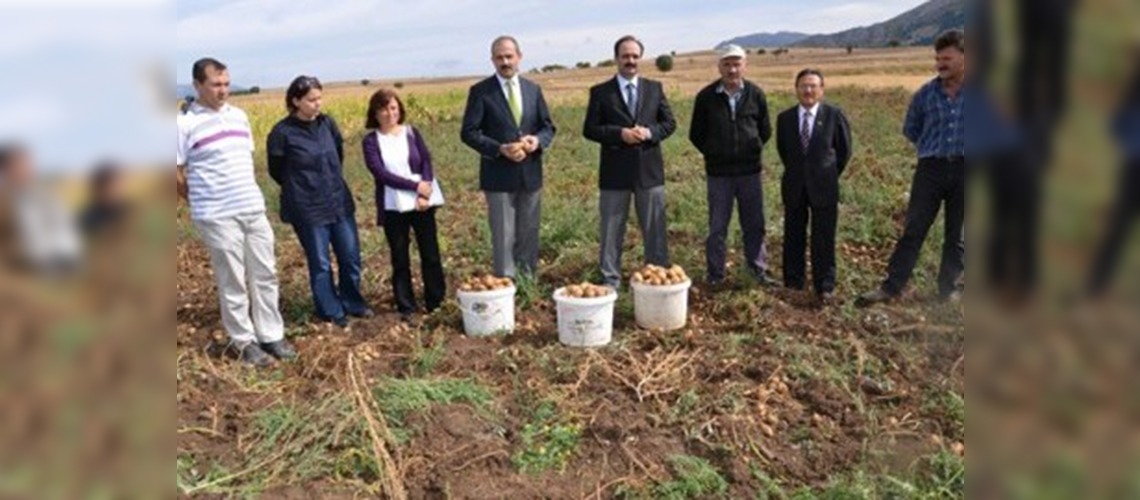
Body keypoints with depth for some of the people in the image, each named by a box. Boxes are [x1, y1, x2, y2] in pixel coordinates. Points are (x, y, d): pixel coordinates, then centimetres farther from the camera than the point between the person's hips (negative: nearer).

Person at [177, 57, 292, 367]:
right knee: (232, 282, 4)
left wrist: (246, 195, 12)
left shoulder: (239, 116, 9)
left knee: (265, 275, 11)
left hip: (254, 210, 6)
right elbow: (176, 174, -4)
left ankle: (271, 335, 23)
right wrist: (205, 201, 2)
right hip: (217, 217, -5)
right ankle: (244, 341, 18)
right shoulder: (185, 124, -7)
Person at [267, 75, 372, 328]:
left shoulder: (327, 123, 0)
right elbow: (276, 171, 0)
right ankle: (331, 312, 23)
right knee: (320, 264, 7)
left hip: (339, 201, 5)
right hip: (308, 209, -5)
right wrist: (302, 187, 9)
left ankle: (352, 303, 31)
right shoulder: (282, 132, -13)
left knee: (351, 256, 11)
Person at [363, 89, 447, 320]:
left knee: (430, 253, 6)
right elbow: (380, 173, -12)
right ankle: (406, 307, 17)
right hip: (393, 206, -1)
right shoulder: (371, 140, -1)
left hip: (422, 202, 1)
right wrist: (415, 185, -18)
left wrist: (424, 195, -15)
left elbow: (427, 163, -1)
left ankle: (436, 301, 20)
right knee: (400, 258, 7)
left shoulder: (412, 133, 5)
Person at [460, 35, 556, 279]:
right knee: (504, 238, -1)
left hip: (530, 174, 4)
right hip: (499, 176, -4)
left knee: (529, 234, 12)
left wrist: (538, 140, -10)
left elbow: (548, 126, 14)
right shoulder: (480, 91, -3)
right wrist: (500, 149, -19)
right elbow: (468, 132, -6)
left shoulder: (533, 89, 10)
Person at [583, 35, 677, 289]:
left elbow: (669, 122, 8)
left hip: (650, 168, 2)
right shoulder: (600, 92, 1)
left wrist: (650, 132, -12)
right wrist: (620, 134, -17)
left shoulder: (654, 88, 9)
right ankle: (611, 280, 17)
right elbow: (590, 129, -3)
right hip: (615, 171, -2)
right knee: (612, 231, 6)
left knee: (655, 229, 10)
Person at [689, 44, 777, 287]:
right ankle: (715, 275, 15)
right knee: (717, 227, 5)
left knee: (754, 224, 8)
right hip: (718, 172, -1)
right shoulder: (706, 96, -5)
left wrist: (752, 151, 9)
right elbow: (696, 135, 5)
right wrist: (713, 154, 5)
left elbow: (765, 130, 11)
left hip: (750, 170, 1)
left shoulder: (756, 94, 0)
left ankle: (759, 271, 20)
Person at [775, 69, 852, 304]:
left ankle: (825, 286, 12)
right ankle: (793, 282, 23)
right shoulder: (785, 118, 1)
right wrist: (796, 172, 13)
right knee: (793, 237, 10)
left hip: (823, 187, -2)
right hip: (794, 187, 3)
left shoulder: (834, 115, -6)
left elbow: (844, 150, 4)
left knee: (824, 239, 2)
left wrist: (830, 174, 7)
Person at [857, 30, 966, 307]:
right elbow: (911, 129, 17)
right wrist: (933, 149, 12)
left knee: (957, 234, 7)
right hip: (931, 168, 1)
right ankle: (891, 286, 0)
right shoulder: (926, 93, 3)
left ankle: (948, 287, 20)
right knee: (914, 230, -1)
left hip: (964, 169, 0)